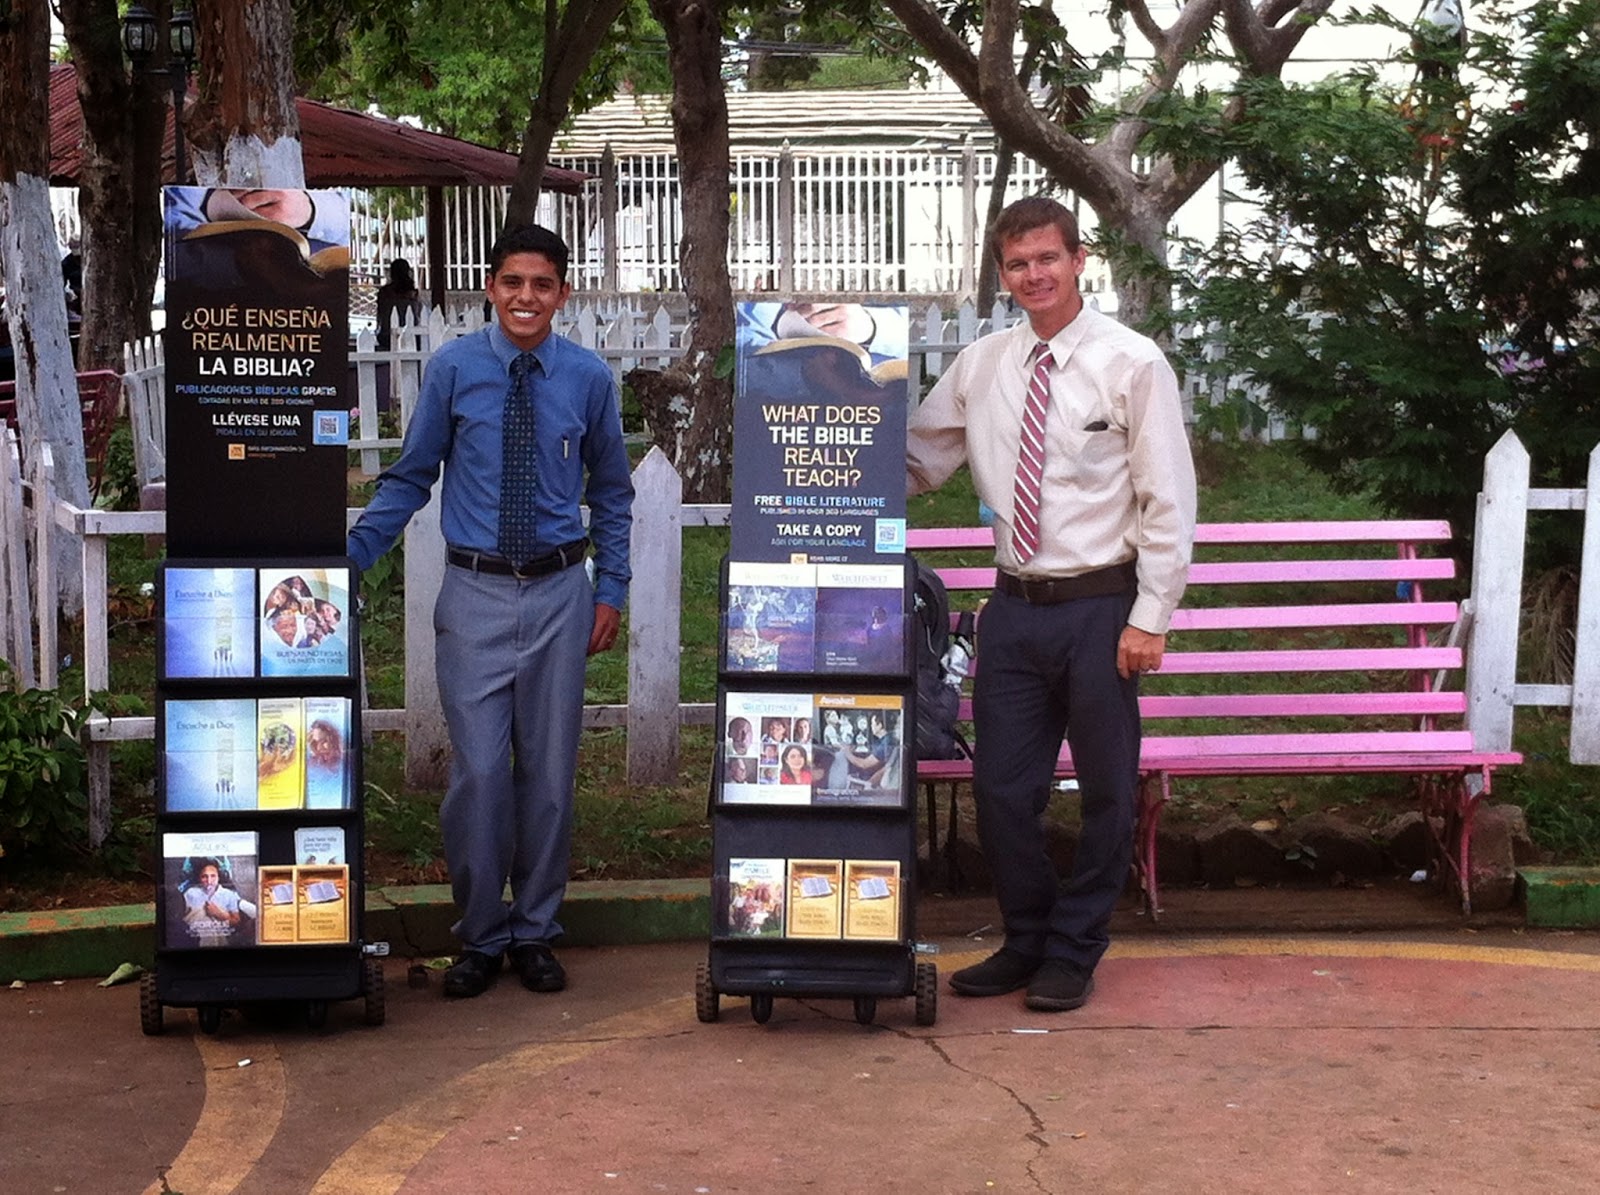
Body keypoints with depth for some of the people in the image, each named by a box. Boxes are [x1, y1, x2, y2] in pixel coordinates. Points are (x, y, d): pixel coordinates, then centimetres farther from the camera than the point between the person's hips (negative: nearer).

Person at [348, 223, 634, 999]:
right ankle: (480, 936, 13)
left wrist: (611, 589, 7)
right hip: (475, 592, -1)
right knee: (478, 770, -4)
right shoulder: (452, 369, -2)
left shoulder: (589, 378, 2)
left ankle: (536, 932, 22)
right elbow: (410, 477, 4)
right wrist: (349, 555, -6)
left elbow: (611, 490, 12)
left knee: (550, 769, 7)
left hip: (559, 593, 1)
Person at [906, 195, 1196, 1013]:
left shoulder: (1131, 363, -6)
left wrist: (1150, 618, -11)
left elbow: (1169, 501, -6)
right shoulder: (979, 368, 7)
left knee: (1106, 791, 7)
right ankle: (1025, 942, 28)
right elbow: (914, 465, 13)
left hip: (1100, 607, -4)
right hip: (1014, 606, 4)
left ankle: (1074, 953, 23)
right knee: (1002, 788, 8)